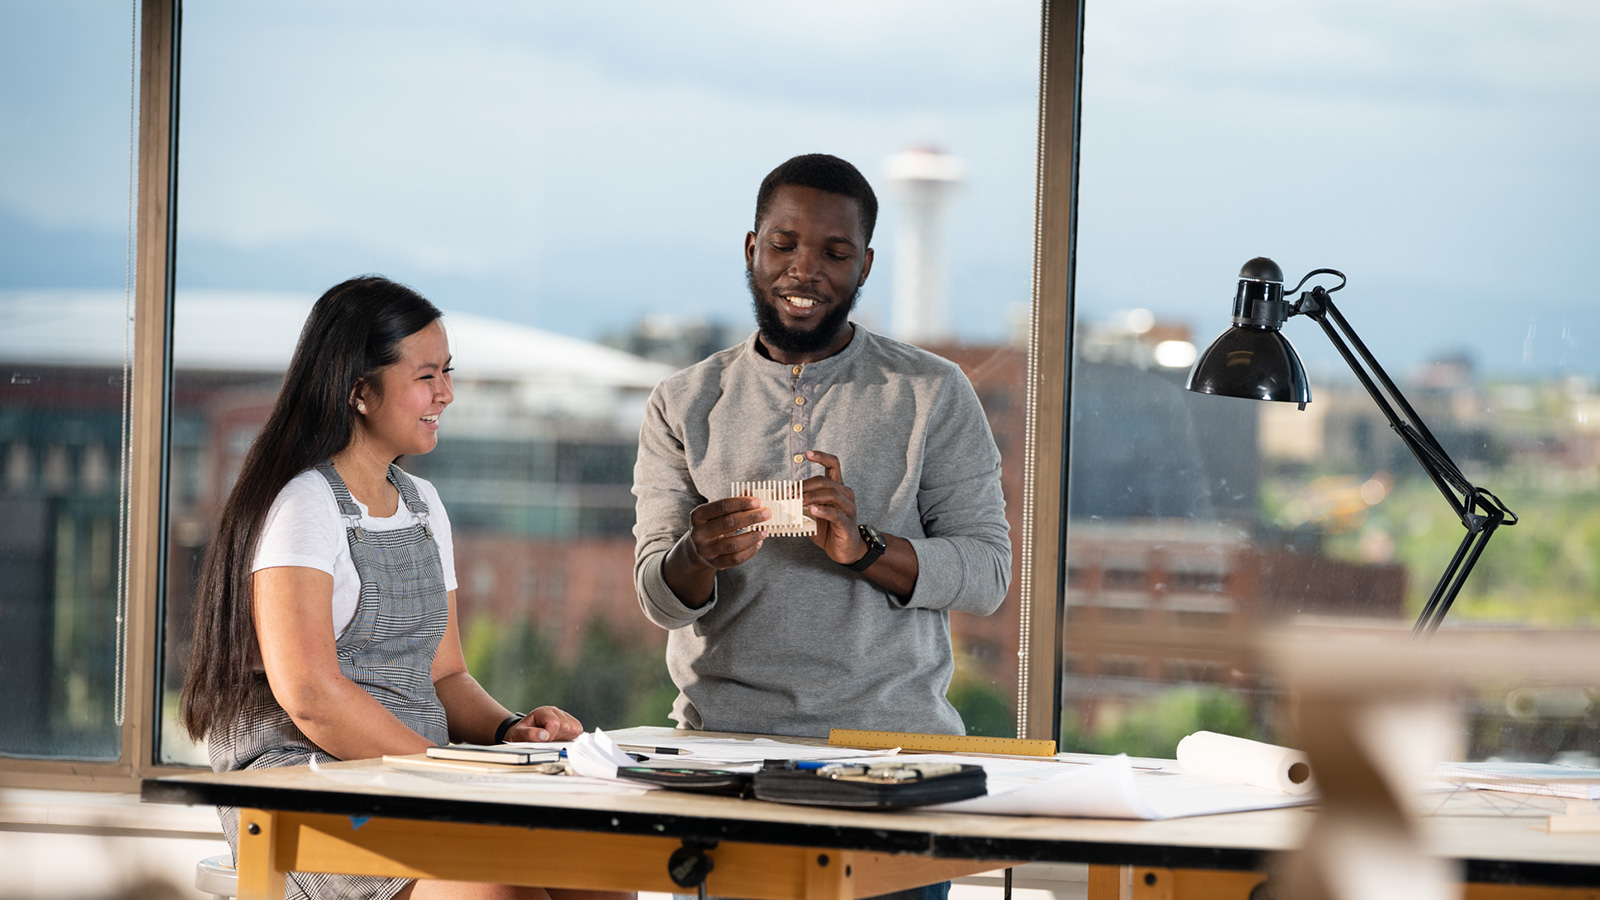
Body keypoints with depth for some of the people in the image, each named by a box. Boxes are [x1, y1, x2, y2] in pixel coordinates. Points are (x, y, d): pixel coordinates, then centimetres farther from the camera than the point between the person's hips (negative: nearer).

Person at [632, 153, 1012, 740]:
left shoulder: (934, 394, 9)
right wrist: (698, 556, -16)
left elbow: (988, 573, 3)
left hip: (891, 730, -1)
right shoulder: (683, 405, 12)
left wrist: (864, 547, -14)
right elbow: (660, 600, 7)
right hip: (723, 731, 1)